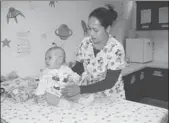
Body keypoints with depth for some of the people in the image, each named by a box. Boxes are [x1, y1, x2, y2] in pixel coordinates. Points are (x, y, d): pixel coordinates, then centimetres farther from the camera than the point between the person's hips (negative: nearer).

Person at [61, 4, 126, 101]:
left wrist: (80, 89, -28)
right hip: (90, 95, 5)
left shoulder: (116, 48, -19)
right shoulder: (85, 43, -6)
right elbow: (78, 67, 4)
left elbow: (109, 82, -21)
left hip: (111, 99, -4)